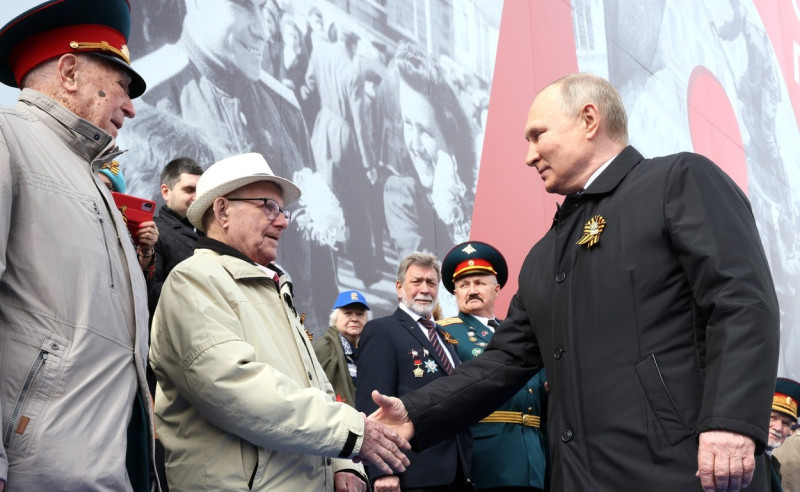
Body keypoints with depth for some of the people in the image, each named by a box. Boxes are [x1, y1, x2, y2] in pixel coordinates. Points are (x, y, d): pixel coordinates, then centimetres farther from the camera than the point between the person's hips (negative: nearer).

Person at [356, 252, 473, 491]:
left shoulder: (443, 338, 21)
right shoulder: (381, 331, -3)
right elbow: (373, 401, -13)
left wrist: (467, 464, 13)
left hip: (456, 472, 7)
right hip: (413, 473, -7)